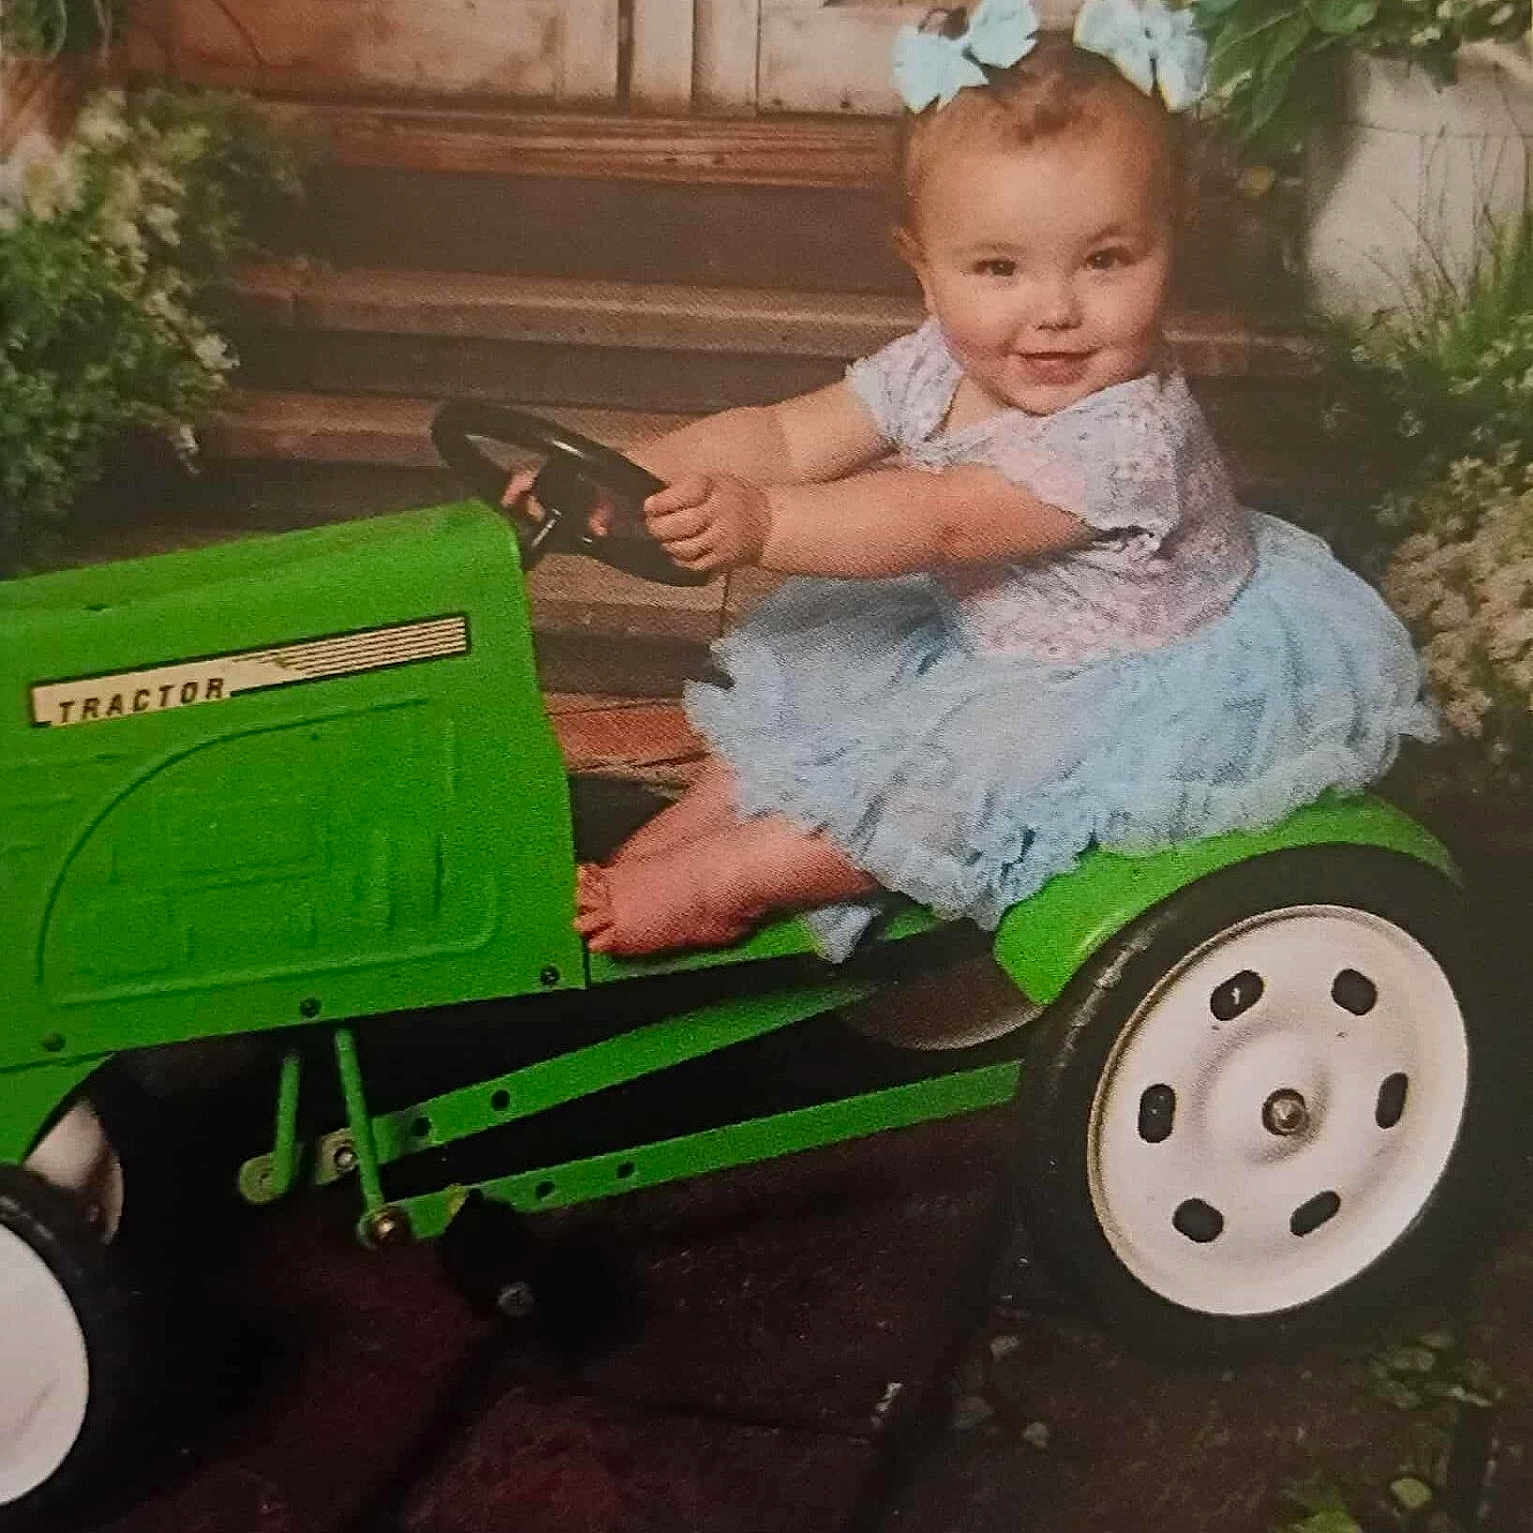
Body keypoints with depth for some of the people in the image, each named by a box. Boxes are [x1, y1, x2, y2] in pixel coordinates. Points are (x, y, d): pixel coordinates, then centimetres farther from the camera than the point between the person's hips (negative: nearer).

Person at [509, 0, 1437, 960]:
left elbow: (944, 522, -40)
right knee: (813, 686, 5)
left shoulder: (1131, 432, -34)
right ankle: (678, 828, 13)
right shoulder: (936, 368, -9)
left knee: (947, 773, -24)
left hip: (1123, 693, -8)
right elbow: (783, 436, -11)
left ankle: (721, 880, -16)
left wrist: (763, 523, -50)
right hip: (981, 645, 9)